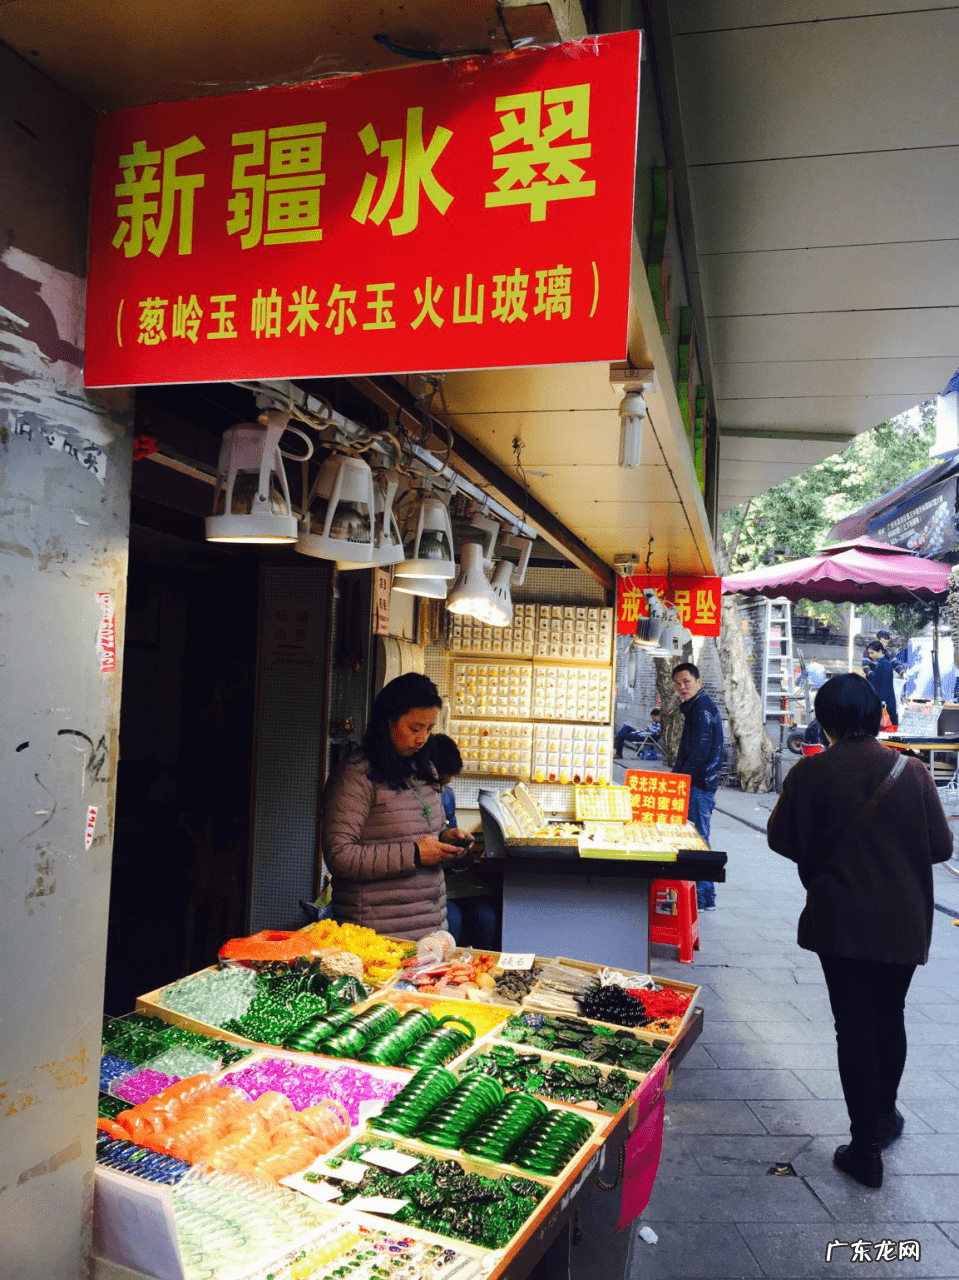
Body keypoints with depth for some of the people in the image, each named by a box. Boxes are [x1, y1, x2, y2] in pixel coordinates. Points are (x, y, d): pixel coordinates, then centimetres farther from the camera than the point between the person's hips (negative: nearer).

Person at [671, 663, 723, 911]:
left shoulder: (702, 707, -13)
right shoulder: (695, 707, 18)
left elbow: (700, 751, -21)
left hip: (698, 787, -10)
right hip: (697, 785, 10)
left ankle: (700, 899, 0)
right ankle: (706, 898, 20)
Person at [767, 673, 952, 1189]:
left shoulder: (808, 774, -12)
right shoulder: (911, 772, -9)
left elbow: (781, 839, -4)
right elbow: (940, 846, -3)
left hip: (839, 922, -2)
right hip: (904, 923, 3)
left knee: (853, 1024, 7)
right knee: (890, 1016, 22)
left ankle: (866, 1147, 13)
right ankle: (884, 1115, 41)